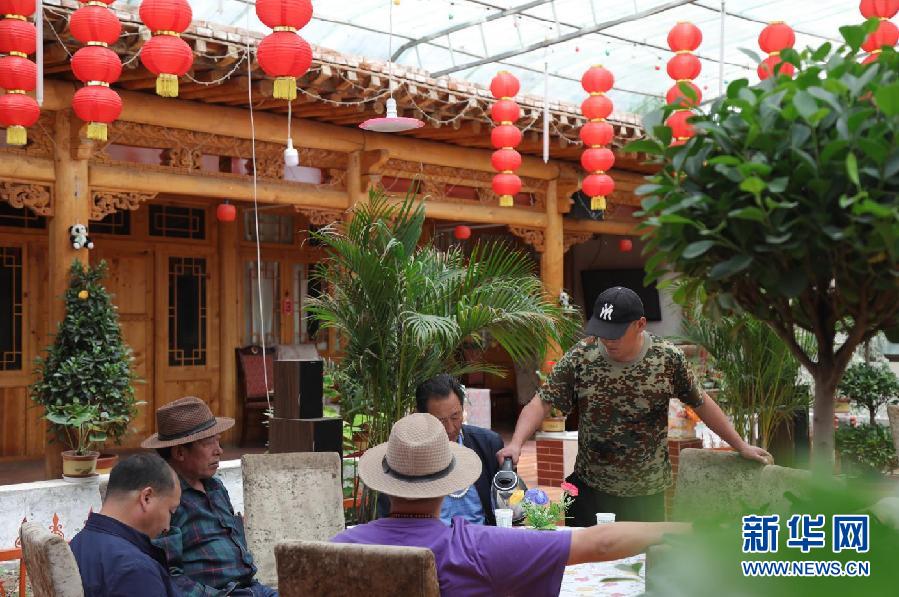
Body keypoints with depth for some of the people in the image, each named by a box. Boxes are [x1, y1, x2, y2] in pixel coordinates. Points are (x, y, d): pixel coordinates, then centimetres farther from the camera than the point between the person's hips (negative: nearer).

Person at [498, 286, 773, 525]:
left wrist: (741, 446, 9)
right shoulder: (580, 357, -10)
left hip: (647, 496, 0)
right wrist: (516, 443, -27)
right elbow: (542, 403, -11)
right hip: (590, 492, 0)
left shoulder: (668, 358, -8)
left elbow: (700, 402, 4)